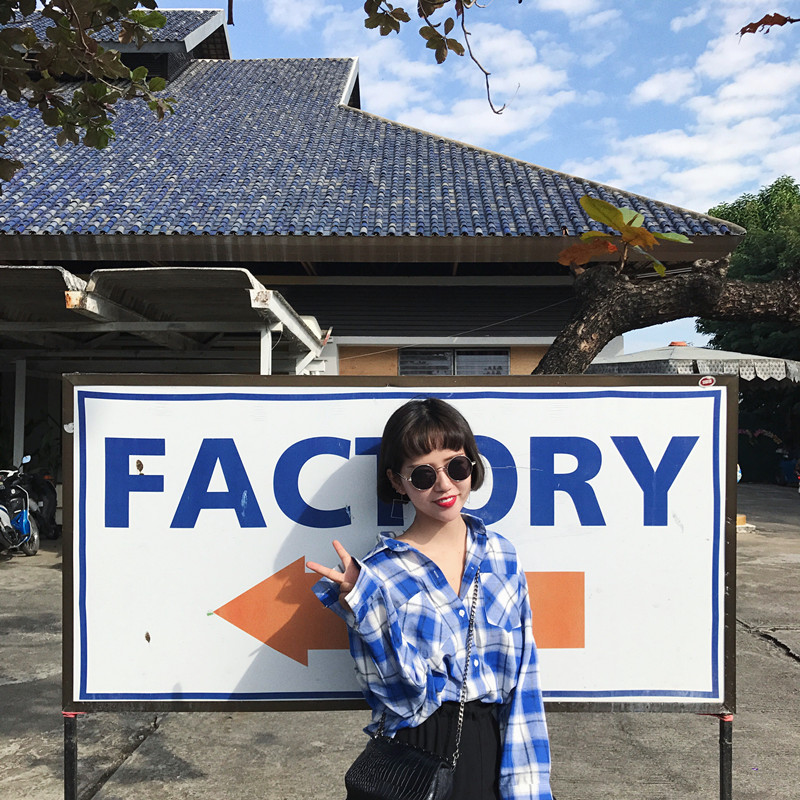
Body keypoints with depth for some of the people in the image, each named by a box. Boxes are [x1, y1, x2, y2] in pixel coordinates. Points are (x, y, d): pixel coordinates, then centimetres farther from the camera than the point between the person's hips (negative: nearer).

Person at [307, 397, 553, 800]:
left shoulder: (500, 555, -3)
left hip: (494, 748, 3)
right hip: (418, 762, -3)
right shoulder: (378, 573, -13)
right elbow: (404, 700, -17)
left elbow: (522, 678, -1)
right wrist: (364, 608, -28)